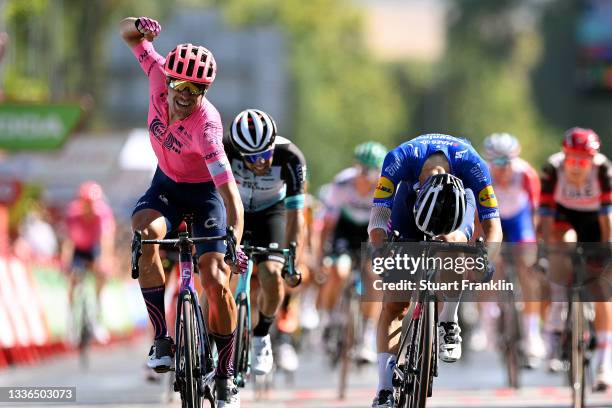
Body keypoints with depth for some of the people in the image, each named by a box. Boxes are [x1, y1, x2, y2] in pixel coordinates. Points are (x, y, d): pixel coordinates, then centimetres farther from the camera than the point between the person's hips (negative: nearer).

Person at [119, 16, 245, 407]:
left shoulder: (206, 125, -35)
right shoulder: (161, 77, -22)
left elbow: (229, 189, -41)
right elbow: (128, 33, -7)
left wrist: (235, 241, -53)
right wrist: (138, 25, -31)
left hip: (205, 193, -4)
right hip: (167, 186, 4)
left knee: (216, 280, -14)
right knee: (145, 237, -30)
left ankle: (226, 375, 5)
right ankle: (162, 339, -21)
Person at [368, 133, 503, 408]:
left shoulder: (472, 165, -38)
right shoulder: (400, 159, -39)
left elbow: (493, 227, -38)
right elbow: (378, 220, -41)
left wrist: (485, 261, -56)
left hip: (461, 194, 0)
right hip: (410, 191, 0)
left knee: (454, 244, -36)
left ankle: (449, 325, -13)